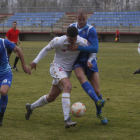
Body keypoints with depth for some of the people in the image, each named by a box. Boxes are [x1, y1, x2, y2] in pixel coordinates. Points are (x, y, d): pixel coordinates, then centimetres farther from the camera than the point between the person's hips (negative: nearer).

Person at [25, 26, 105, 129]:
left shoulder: (83, 43, -16)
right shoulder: (58, 41, -20)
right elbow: (47, 49, -2)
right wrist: (36, 61, -3)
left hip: (67, 71, 5)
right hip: (57, 67, -5)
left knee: (51, 97, 13)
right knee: (68, 86, -33)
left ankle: (31, 107, 41)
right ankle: (67, 120, -41)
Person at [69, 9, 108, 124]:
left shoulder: (91, 30, -13)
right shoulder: (72, 27, 3)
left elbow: (95, 49, -21)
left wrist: (78, 48, -26)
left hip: (90, 61, -2)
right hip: (78, 62, 2)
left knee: (97, 91, -6)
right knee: (80, 76, -34)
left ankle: (99, 113, 21)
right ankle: (98, 102, -44)